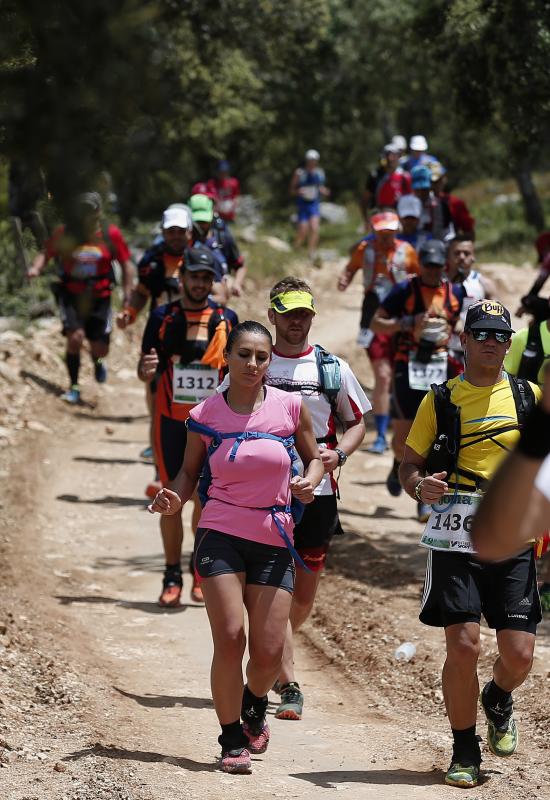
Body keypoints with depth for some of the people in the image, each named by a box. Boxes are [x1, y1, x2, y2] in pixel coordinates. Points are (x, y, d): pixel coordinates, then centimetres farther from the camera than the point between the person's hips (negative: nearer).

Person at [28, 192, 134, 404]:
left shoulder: (111, 234, -6)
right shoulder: (64, 233, -7)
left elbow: (126, 264, 1)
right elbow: (46, 253, -1)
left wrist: (128, 296, -2)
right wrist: (36, 268, -22)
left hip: (99, 297, 1)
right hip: (71, 295, -1)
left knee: (100, 350, 0)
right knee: (75, 337, -21)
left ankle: (97, 360, 41)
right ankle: (73, 387, -2)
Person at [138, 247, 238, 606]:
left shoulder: (227, 319, 4)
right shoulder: (162, 317, 2)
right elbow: (145, 371, 5)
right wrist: (147, 370, -18)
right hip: (171, 420, 0)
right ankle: (173, 576, 8)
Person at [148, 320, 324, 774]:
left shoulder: (290, 407, 1)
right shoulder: (205, 417, 0)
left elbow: (314, 457, 13)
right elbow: (190, 471, 12)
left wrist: (310, 481, -9)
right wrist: (176, 499, -9)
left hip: (274, 540, 1)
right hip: (221, 535, -1)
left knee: (269, 651, -1)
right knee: (230, 639, -11)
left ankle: (255, 707, 34)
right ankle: (232, 740, 6)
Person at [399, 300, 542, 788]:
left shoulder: (530, 397, 11)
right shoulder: (440, 400, 7)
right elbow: (410, 464, 9)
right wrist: (419, 486, -15)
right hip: (455, 540, -1)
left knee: (519, 655, -3)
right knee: (463, 647, -8)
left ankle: (498, 701, 33)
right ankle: (465, 753, 10)